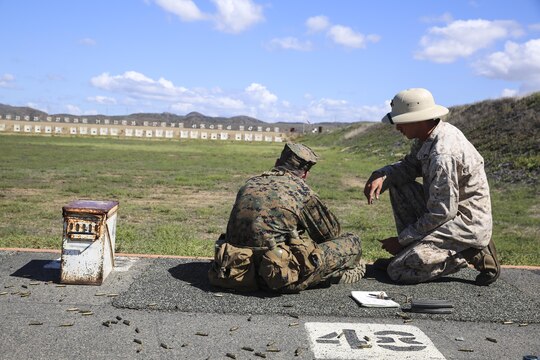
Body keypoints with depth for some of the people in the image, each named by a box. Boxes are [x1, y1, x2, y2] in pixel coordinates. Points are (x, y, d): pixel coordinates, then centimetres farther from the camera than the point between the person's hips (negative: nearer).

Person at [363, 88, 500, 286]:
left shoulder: (443, 155, -27)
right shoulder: (429, 135, 1)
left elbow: (442, 213, -25)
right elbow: (409, 166, 13)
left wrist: (402, 240, -14)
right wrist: (381, 175, -9)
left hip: (466, 224, -10)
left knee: (398, 271, -16)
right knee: (397, 183, 8)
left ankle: (472, 254, -6)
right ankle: (410, 251, 10)